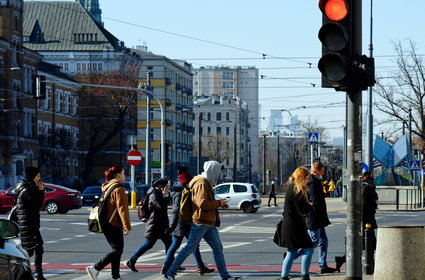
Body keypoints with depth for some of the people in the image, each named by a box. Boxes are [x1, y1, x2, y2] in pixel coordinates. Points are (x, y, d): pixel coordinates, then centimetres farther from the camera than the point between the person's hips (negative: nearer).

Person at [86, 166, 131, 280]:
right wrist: (127, 226, -19)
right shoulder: (119, 189, -14)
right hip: (114, 224, -10)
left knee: (117, 249, 14)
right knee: (117, 250, -7)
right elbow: (122, 209, -19)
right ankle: (95, 268, -13)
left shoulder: (107, 188, 17)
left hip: (106, 223, 10)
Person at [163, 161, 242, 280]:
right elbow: (203, 203, -24)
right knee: (190, 248, -7)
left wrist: (219, 204, 12)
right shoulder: (201, 184, -14)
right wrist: (219, 203, -14)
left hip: (209, 223, 10)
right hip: (200, 222, -10)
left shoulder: (207, 183, 18)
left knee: (218, 248, 6)